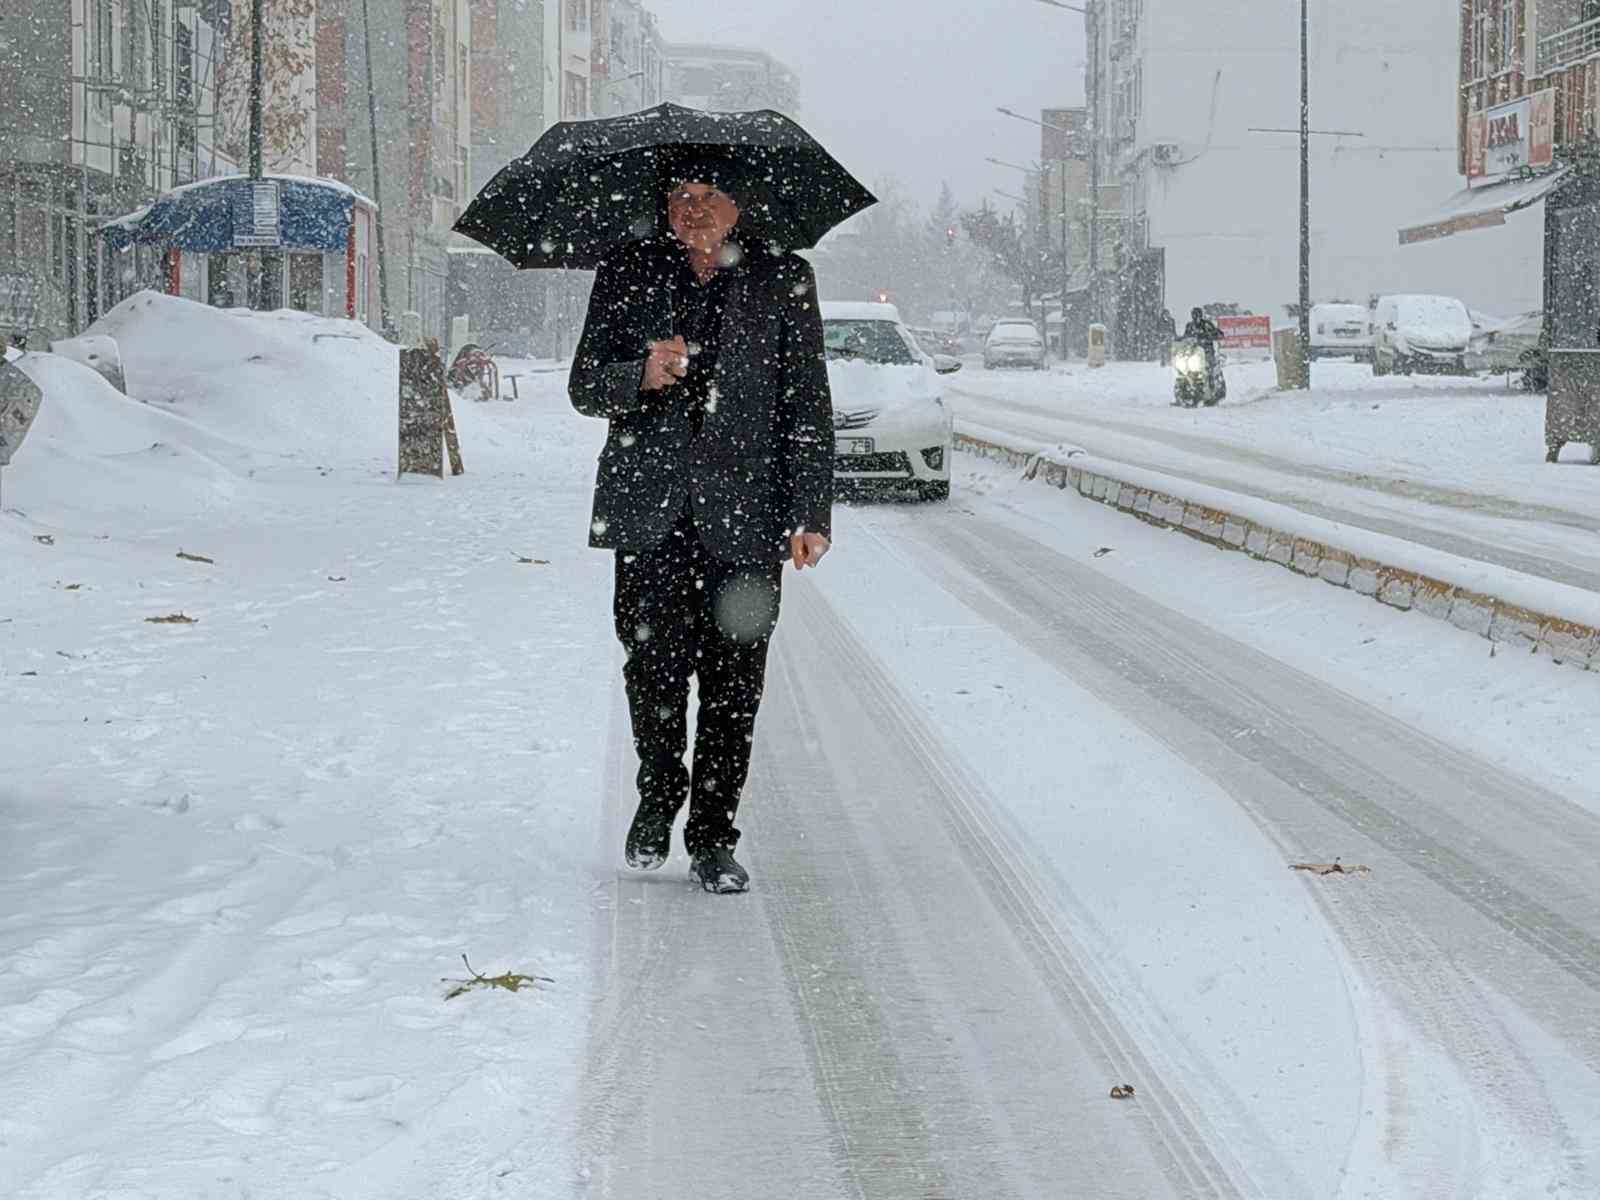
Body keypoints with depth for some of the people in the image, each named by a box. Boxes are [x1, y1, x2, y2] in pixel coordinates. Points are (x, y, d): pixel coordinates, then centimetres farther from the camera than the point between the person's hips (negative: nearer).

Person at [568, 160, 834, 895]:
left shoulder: (782, 282, 7)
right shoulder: (627, 275, 9)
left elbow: (808, 405, 6)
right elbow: (585, 387, 7)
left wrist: (810, 514, -1)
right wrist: (641, 375, -15)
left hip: (743, 516, 0)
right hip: (649, 512, 1)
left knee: (733, 683, -1)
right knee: (652, 663, -6)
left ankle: (713, 840, 10)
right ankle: (658, 792, 21)